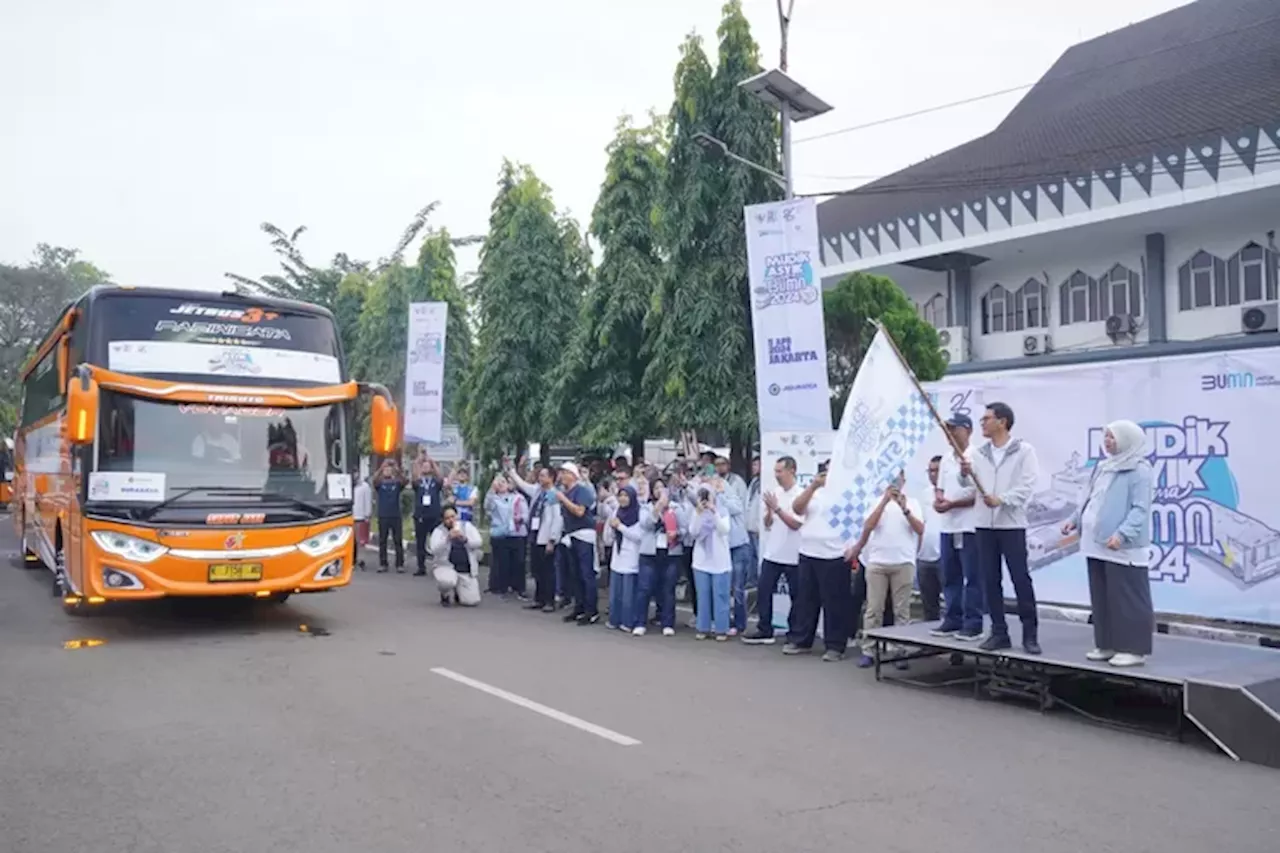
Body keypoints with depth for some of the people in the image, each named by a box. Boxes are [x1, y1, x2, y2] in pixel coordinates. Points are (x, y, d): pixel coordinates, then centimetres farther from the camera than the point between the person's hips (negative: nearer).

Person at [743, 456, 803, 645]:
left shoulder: (801, 495, -9)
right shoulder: (774, 492, 7)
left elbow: (795, 524, -16)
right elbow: (767, 524, 9)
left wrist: (777, 508, -18)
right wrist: (769, 510, -10)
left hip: (793, 556, -5)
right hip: (772, 553, 5)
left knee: (796, 596, 5)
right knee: (763, 591, 3)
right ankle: (764, 631, 12)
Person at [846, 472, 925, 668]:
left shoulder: (912, 503, 8)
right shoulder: (877, 501, 9)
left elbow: (920, 530, -2)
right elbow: (868, 527, -6)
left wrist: (905, 509, -14)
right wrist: (885, 500, -10)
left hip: (903, 562, 0)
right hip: (877, 562, 0)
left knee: (902, 610, 2)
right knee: (873, 609, 0)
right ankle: (868, 652, 2)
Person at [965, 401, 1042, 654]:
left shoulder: (1024, 450, -2)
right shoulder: (980, 453, 13)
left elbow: (1027, 486, -10)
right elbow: (970, 484, 8)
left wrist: (1001, 499, -20)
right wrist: (965, 474, -14)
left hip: (1012, 525, -5)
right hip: (984, 525, 5)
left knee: (1021, 579, -4)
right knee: (990, 580, 6)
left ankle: (1030, 634, 3)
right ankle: (999, 632, 13)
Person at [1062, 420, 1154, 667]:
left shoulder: (1138, 470, -11)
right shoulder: (1103, 466, 16)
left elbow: (1140, 509, -18)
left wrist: (1122, 534, -29)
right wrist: (1075, 519, 14)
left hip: (1123, 549, -9)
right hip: (1097, 544, 9)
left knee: (1127, 599, -4)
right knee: (1101, 598, 13)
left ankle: (1134, 649, 3)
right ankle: (1107, 645, 22)